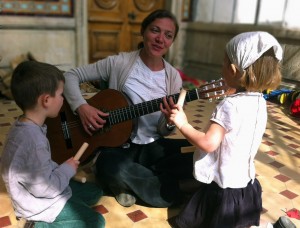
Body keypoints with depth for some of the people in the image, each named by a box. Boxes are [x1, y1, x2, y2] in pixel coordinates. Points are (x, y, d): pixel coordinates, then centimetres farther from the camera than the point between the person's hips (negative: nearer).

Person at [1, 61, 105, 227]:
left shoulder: (25, 127, -3)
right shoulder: (33, 139, -34)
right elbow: (43, 188, -30)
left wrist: (61, 170, 2)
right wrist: (67, 169, -15)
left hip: (41, 187, 9)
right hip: (39, 203, -9)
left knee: (95, 191, 16)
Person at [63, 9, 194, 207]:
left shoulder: (173, 77, 0)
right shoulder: (119, 63, -7)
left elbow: (163, 131, 2)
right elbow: (71, 76, -1)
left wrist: (169, 121, -22)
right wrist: (81, 107, -18)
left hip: (152, 146, 4)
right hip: (118, 145, -3)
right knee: (112, 168, -38)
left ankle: (132, 182, -9)